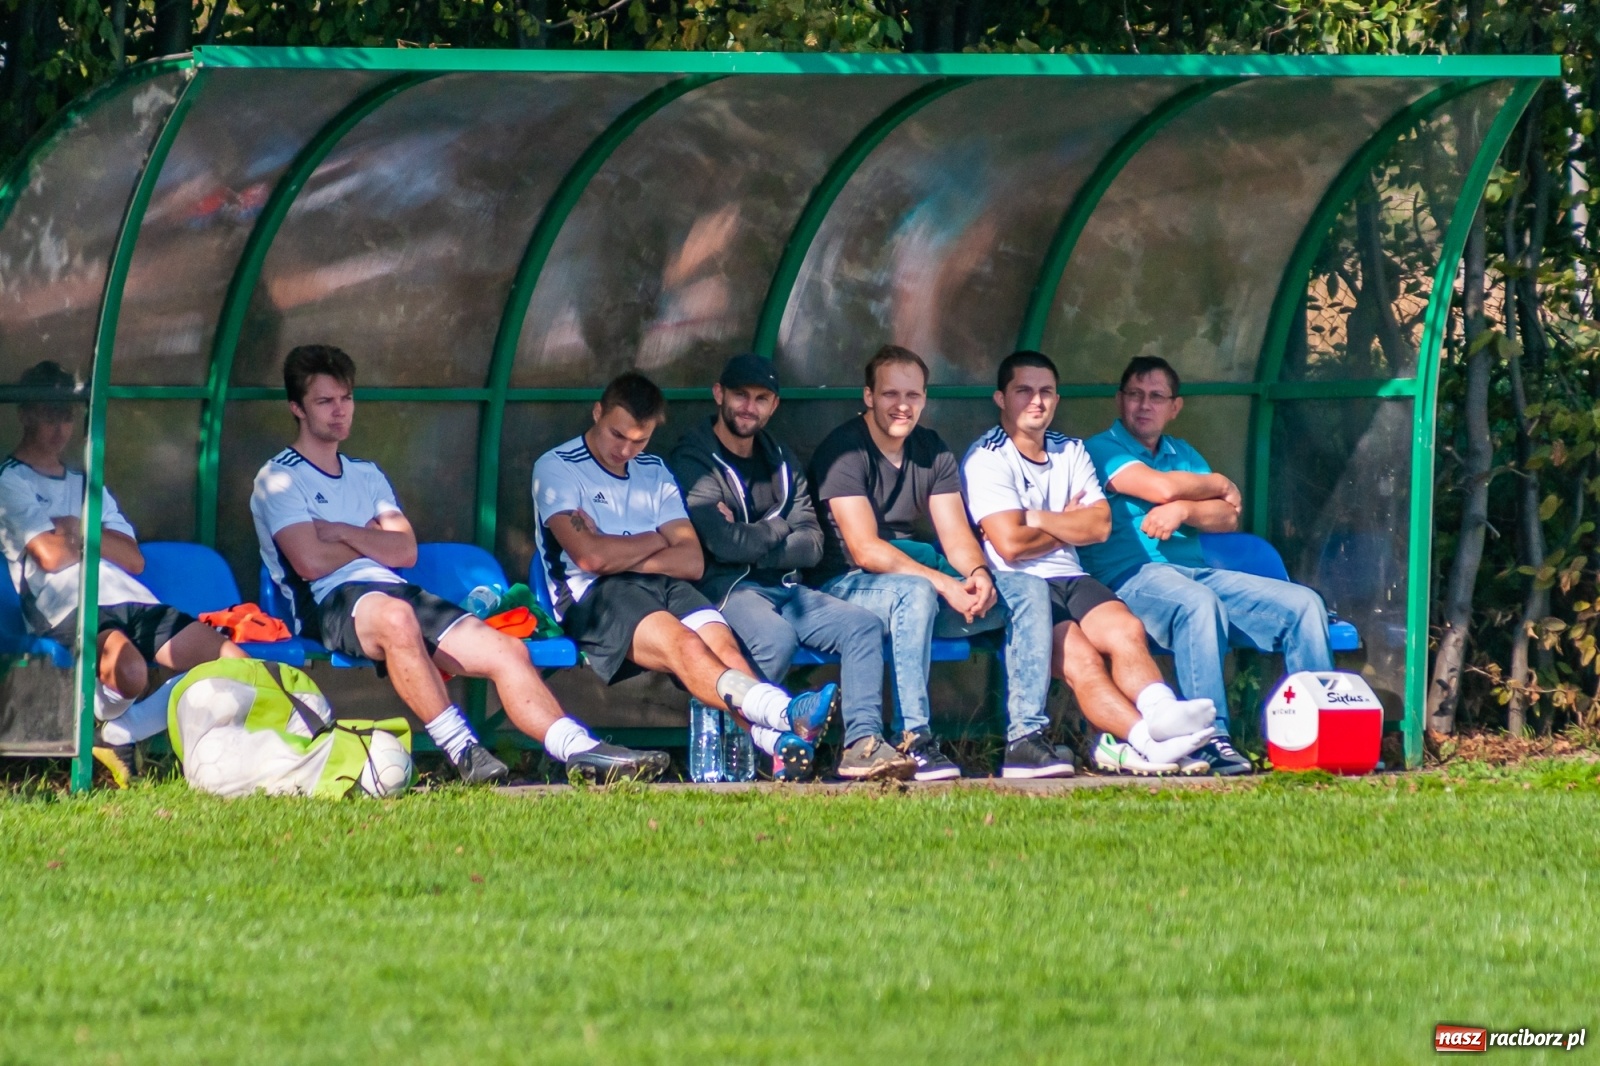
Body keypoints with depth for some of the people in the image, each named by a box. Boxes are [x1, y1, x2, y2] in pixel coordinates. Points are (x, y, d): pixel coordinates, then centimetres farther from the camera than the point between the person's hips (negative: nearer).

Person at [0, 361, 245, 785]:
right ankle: (90, 731, -5)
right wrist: (101, 539, 12)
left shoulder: (86, 485, 31)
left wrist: (79, 532, 2)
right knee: (129, 669, -40)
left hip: (132, 603, 7)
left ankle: (114, 738, -9)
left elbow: (134, 559, 17)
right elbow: (51, 556, -6)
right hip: (67, 608, -7)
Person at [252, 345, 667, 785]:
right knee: (395, 616, -42)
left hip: (397, 592, 7)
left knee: (506, 650, -12)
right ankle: (461, 749, -43)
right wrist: (370, 539, 7)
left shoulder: (366, 476, 28)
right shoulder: (278, 480, 7)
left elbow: (405, 552, 13)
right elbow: (312, 562, -8)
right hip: (329, 604, -7)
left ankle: (578, 750, -22)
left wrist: (341, 532, 1)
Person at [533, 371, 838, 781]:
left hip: (667, 586, 5)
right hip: (593, 597, -5)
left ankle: (777, 741, -56)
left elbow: (692, 562, 10)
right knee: (683, 644, -34)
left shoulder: (654, 472, 24)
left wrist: (621, 557, -5)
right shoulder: (557, 468, 6)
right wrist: (656, 541, 5)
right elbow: (590, 557, -10)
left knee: (721, 643, -28)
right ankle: (785, 712, -60)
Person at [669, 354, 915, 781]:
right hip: (725, 588, -7)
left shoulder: (782, 462, 18)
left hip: (784, 587, 7)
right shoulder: (693, 462, -3)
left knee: (863, 623, -15)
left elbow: (811, 545, 7)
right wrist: (778, 529, 0)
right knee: (776, 635, -36)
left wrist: (751, 542, -9)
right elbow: (723, 544, -16)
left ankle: (862, 744, -24)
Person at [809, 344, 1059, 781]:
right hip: (849, 588, -7)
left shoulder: (931, 451, 10)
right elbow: (866, 550, -21)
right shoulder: (844, 451, -12)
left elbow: (957, 536, 5)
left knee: (1027, 589, -8)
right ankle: (915, 742, -40)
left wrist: (978, 574, -19)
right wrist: (945, 584, -27)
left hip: (920, 586, 7)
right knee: (915, 593, -40)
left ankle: (1026, 738, -16)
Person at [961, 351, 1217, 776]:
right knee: (1080, 658, -29)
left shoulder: (1071, 452, 19)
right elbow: (1010, 544, -11)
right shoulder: (987, 459, -1)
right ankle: (1147, 738, -48)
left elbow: (1100, 525, 6)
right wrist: (1068, 524, 4)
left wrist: (1038, 519, -6)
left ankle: (1162, 712, -51)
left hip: (1070, 580, 5)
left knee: (1126, 629, -26)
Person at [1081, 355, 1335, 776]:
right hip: (1131, 577, -7)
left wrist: (1183, 509, -9)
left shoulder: (1185, 455, 26)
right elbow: (1160, 487, -10)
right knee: (1198, 604, -41)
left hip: (1197, 571, 7)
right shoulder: (1102, 450, 5)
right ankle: (1211, 739, -45)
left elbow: (1228, 517, 13)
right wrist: (1218, 484, 8)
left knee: (1304, 605, -8)